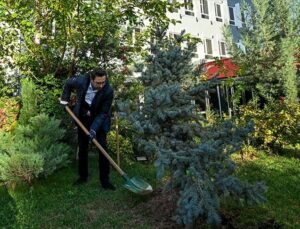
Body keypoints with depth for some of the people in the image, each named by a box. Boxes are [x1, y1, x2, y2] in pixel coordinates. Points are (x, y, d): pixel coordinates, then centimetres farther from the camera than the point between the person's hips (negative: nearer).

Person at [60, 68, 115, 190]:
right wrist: (64, 100, 1)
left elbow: (103, 113, -22)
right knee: (82, 148, 9)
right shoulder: (81, 81, -22)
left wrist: (94, 129, -30)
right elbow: (68, 83, 3)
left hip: (99, 121, -2)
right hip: (82, 118, 2)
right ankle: (83, 176, 26)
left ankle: (104, 180, 5)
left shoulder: (108, 91, -27)